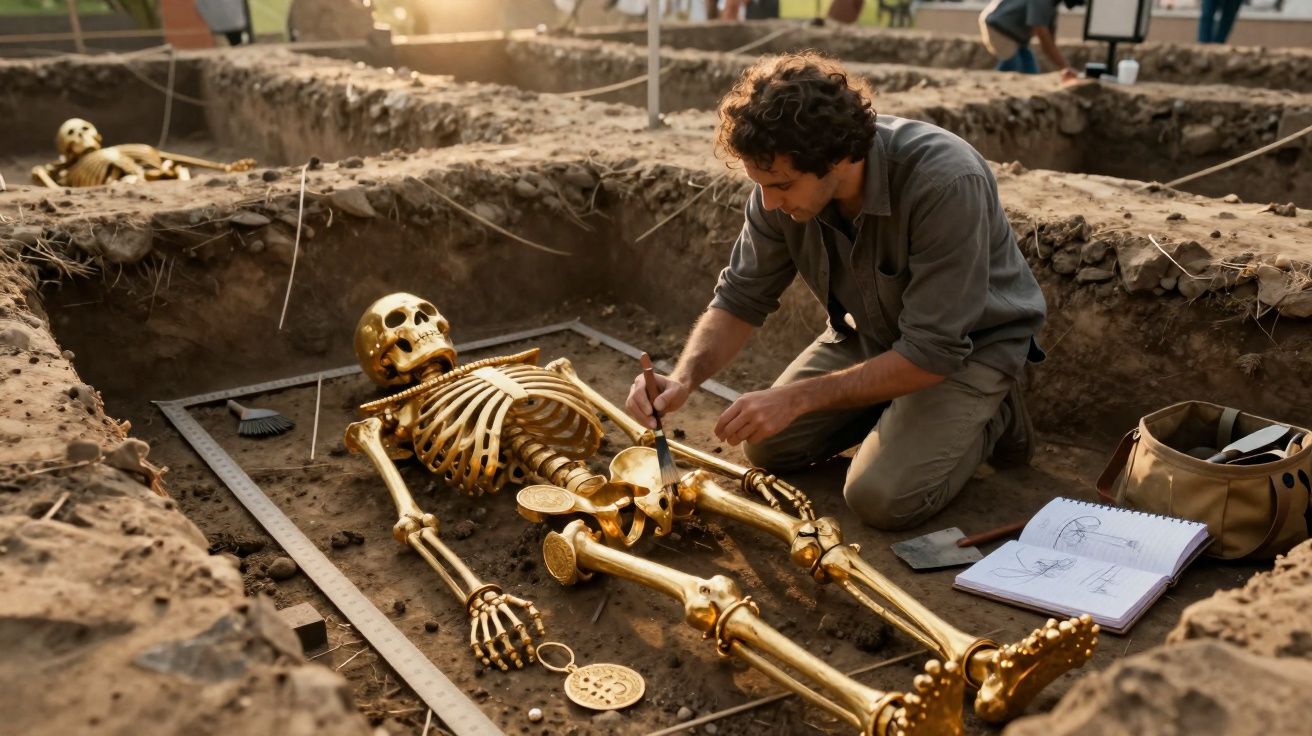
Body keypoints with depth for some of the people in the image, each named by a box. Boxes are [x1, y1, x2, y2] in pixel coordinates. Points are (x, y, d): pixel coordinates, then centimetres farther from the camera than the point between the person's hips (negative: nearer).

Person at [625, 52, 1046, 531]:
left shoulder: (946, 184, -37)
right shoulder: (784, 181, -20)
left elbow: (932, 353, -33)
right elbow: (740, 299, -9)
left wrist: (797, 398, -31)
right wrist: (684, 378, -28)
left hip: (971, 340, -5)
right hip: (872, 330, 6)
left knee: (883, 497, -21)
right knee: (768, 446, 0)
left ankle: (991, 417, 6)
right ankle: (892, 413, 19)